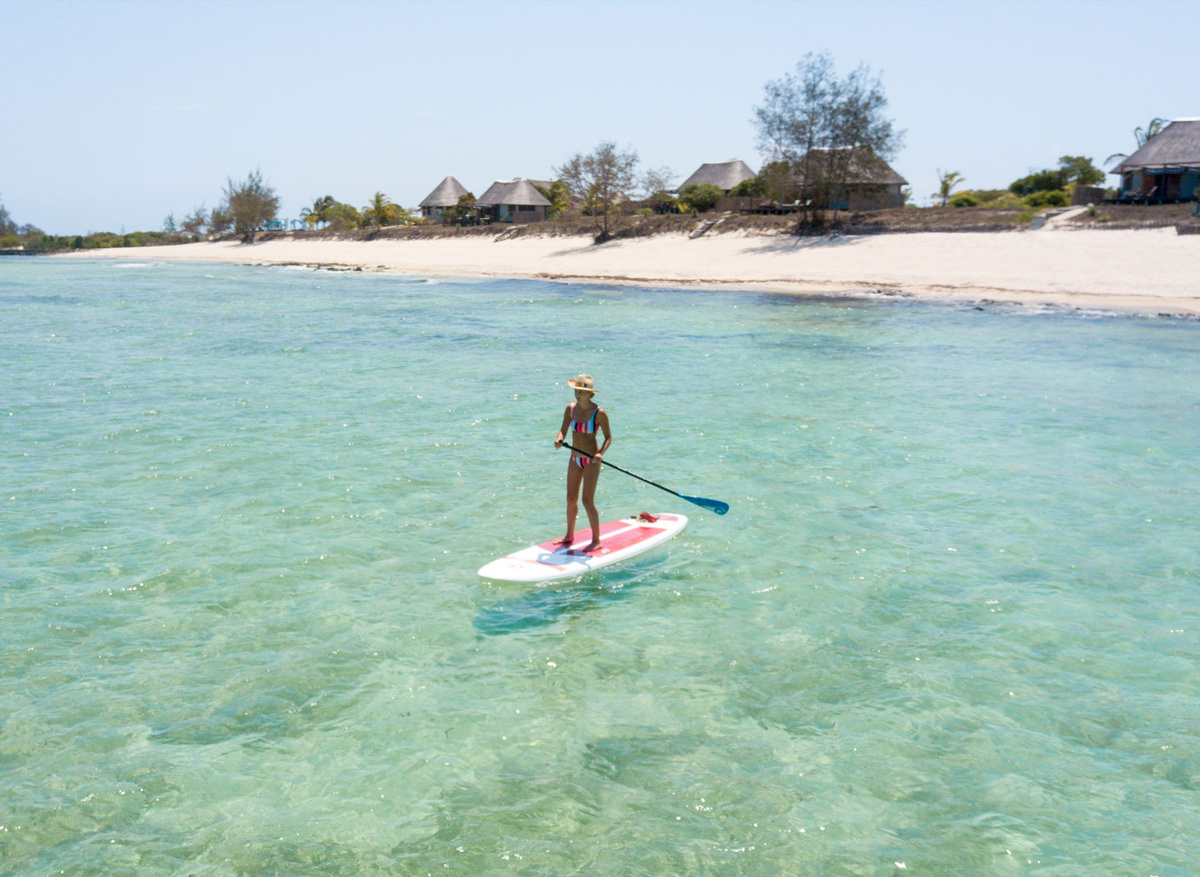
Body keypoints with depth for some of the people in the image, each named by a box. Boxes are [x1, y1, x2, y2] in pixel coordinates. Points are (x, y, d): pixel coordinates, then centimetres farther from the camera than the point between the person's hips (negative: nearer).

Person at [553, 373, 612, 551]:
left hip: (591, 460, -6)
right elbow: (563, 430, -1)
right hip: (575, 458, 6)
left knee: (587, 501, -7)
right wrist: (559, 440, -24)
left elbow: (608, 437, -8)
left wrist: (601, 453, -25)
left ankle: (596, 540, 6)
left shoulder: (599, 413, -16)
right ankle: (570, 535, 29)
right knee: (571, 498, 13)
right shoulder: (571, 408, -1)